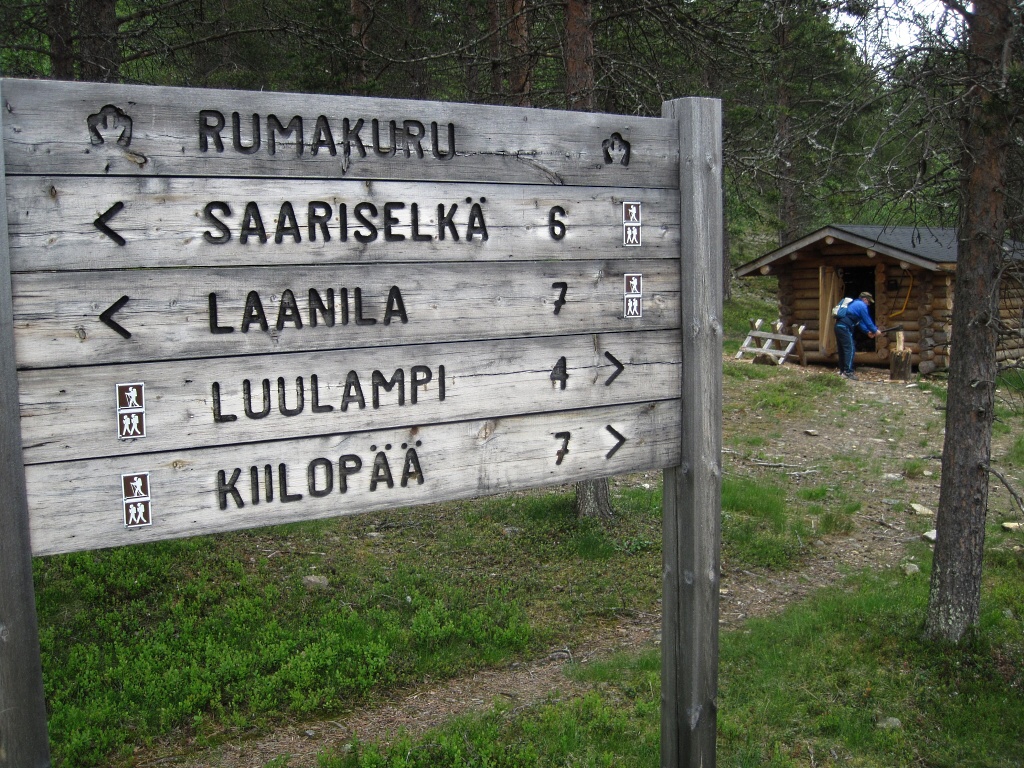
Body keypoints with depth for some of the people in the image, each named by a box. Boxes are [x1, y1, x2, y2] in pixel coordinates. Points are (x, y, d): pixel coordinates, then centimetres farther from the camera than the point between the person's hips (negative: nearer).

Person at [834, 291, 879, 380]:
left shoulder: (855, 304, 27)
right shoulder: (862, 306, -3)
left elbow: (859, 321, 30)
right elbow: (867, 320, -2)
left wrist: (867, 331, 27)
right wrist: (875, 330, 11)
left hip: (839, 326, 10)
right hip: (845, 328, -10)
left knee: (842, 349, 15)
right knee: (850, 349, -9)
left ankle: (842, 371, 21)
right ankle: (848, 372, -14)